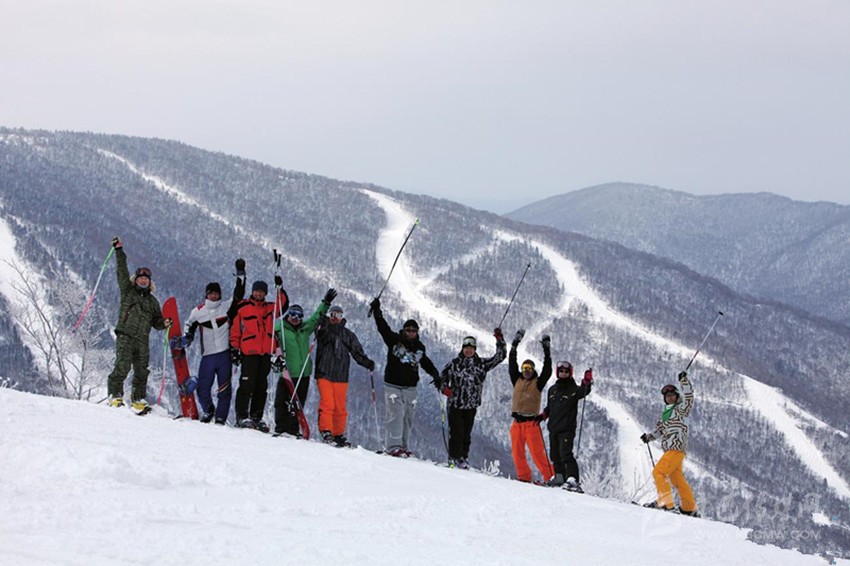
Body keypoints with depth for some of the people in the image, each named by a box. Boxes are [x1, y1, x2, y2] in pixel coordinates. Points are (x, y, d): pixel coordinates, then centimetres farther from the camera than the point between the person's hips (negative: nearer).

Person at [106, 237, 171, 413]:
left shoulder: (152, 301, 20)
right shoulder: (127, 291, 10)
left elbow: (156, 322, 22)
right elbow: (122, 271, 2)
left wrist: (164, 323, -1)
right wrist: (119, 251, -4)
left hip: (142, 340, 4)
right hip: (125, 336, -4)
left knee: (142, 371, 2)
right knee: (123, 366, -15)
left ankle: (138, 400, 10)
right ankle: (115, 395, -7)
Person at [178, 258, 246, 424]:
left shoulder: (226, 308, 7)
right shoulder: (198, 312, 10)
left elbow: (238, 295, 0)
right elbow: (190, 326, 25)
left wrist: (240, 274, -4)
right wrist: (186, 338, 8)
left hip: (224, 354, -1)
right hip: (207, 356, 1)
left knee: (224, 389, -3)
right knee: (203, 389, 0)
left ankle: (220, 417, 5)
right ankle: (208, 410, 25)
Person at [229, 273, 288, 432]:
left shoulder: (270, 308, 16)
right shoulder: (242, 308, 5)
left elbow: (283, 305, 6)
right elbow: (235, 330, 5)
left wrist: (280, 289, -3)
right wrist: (234, 348, -1)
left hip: (265, 353, 5)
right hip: (249, 353, -4)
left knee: (262, 386, 6)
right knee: (247, 384, -9)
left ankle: (256, 417, 11)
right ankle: (242, 416, -7)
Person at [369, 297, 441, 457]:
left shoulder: (419, 347, 10)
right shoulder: (394, 340, -2)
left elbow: (426, 363, 25)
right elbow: (383, 327, -11)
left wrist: (435, 375, 15)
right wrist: (377, 311, -21)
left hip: (410, 388, 5)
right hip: (393, 385, -5)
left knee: (408, 418, 4)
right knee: (396, 414, -16)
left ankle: (403, 447, 10)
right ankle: (394, 447, -20)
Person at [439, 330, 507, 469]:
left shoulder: (482, 363, 4)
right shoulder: (454, 364, -2)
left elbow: (500, 357, 4)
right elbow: (442, 377, 7)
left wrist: (500, 340, -5)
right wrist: (445, 388, -13)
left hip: (471, 406, 3)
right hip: (455, 404, -3)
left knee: (466, 434, 6)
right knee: (456, 432, -6)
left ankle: (463, 458, 14)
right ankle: (454, 458, 1)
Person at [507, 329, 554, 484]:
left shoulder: (538, 383, 5)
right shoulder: (517, 381, 14)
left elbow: (547, 371, -5)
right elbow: (512, 365, 10)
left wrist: (546, 351, -9)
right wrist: (515, 345, 5)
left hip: (532, 422, -4)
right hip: (517, 422, 4)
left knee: (537, 453, -10)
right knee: (517, 452, 1)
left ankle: (550, 476, -7)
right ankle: (524, 477, 11)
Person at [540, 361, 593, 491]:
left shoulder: (573, 390, -2)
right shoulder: (552, 390, 16)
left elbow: (583, 392, -24)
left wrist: (587, 382, -41)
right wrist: (543, 416, 12)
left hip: (567, 428, -7)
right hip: (553, 427, 7)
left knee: (566, 454, -19)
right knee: (555, 455, 13)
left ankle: (573, 480, -25)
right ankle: (560, 476, 28)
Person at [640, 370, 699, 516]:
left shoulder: (681, 409, -1)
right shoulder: (665, 413, 20)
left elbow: (689, 397, -17)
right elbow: (660, 430, 23)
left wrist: (684, 381, -24)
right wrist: (649, 436, 7)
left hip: (677, 448, -9)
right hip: (669, 449, 9)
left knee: (658, 472, -15)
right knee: (677, 478, 12)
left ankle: (665, 502, -16)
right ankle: (690, 508, 19)